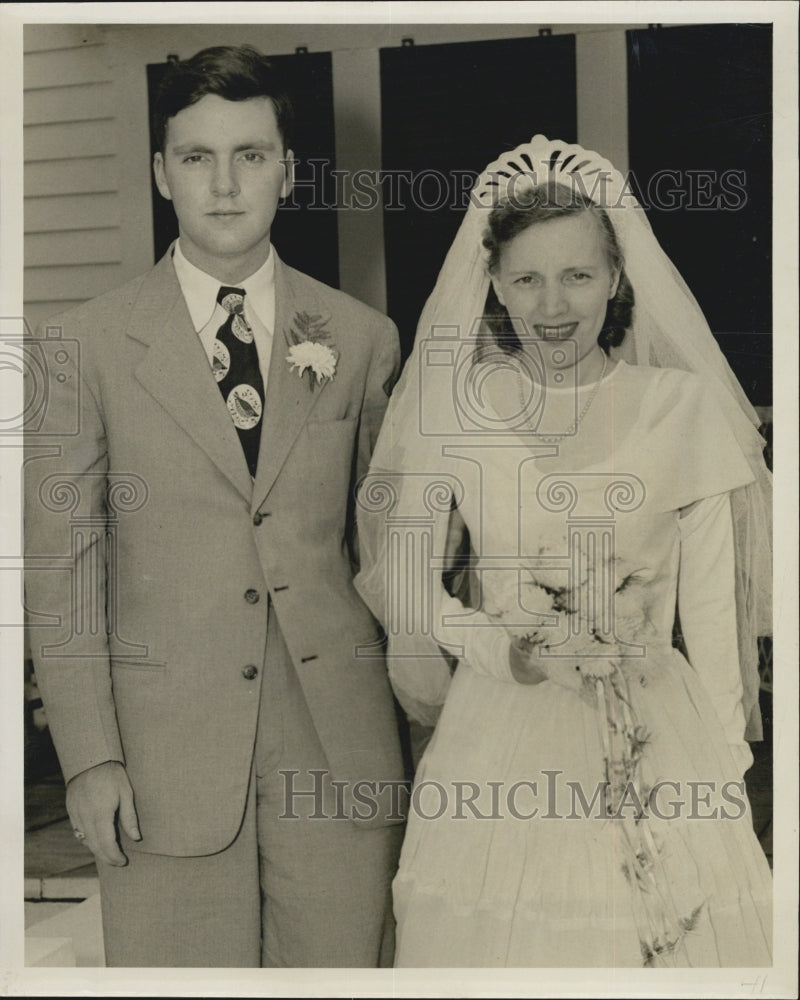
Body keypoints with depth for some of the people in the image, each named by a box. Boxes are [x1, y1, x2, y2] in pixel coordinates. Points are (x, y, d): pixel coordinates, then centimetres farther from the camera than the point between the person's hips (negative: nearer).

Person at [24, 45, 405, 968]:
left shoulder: (363, 339, 6)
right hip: (167, 751, -1)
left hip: (340, 741, 2)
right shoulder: (90, 344, 1)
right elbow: (59, 562, 0)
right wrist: (89, 755, -6)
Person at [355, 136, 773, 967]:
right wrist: (510, 653, -13)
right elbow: (410, 587, 2)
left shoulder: (684, 405, -4)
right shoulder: (453, 406, -3)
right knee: (498, 942, 8)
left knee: (679, 933, 5)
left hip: (661, 737, 0)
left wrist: (724, 762, 2)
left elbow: (710, 608, 1)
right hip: (500, 736, 0)